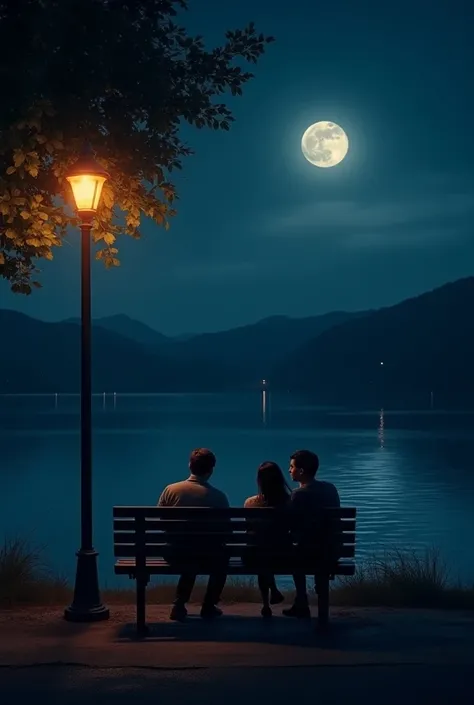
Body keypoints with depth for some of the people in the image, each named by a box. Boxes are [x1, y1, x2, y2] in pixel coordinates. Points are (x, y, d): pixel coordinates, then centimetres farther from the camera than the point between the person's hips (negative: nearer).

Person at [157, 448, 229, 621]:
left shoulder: (170, 490, -7)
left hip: (175, 554, 2)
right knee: (223, 555, 32)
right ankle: (209, 607, 34)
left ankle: (179, 605, 32)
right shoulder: (219, 497, -13)